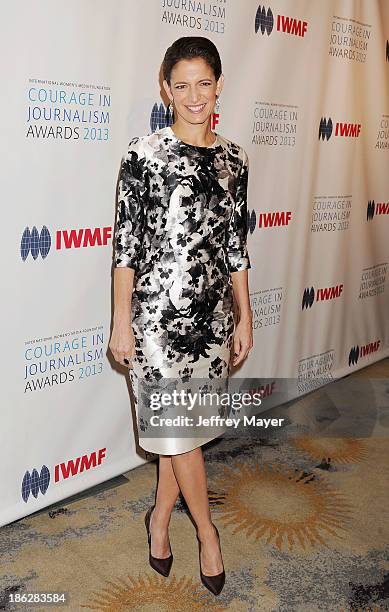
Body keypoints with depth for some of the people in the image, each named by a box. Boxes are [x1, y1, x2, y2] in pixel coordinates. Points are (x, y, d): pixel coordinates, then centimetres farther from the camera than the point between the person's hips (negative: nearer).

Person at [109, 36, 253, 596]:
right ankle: (207, 531, 27)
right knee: (180, 427, 6)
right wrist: (121, 323, -9)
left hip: (214, 311, 5)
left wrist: (244, 317, 10)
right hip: (159, 310, -4)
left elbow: (236, 243, 10)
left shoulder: (233, 159, 6)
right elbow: (126, 242, -8)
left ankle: (160, 516, 36)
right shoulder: (145, 152, -7)